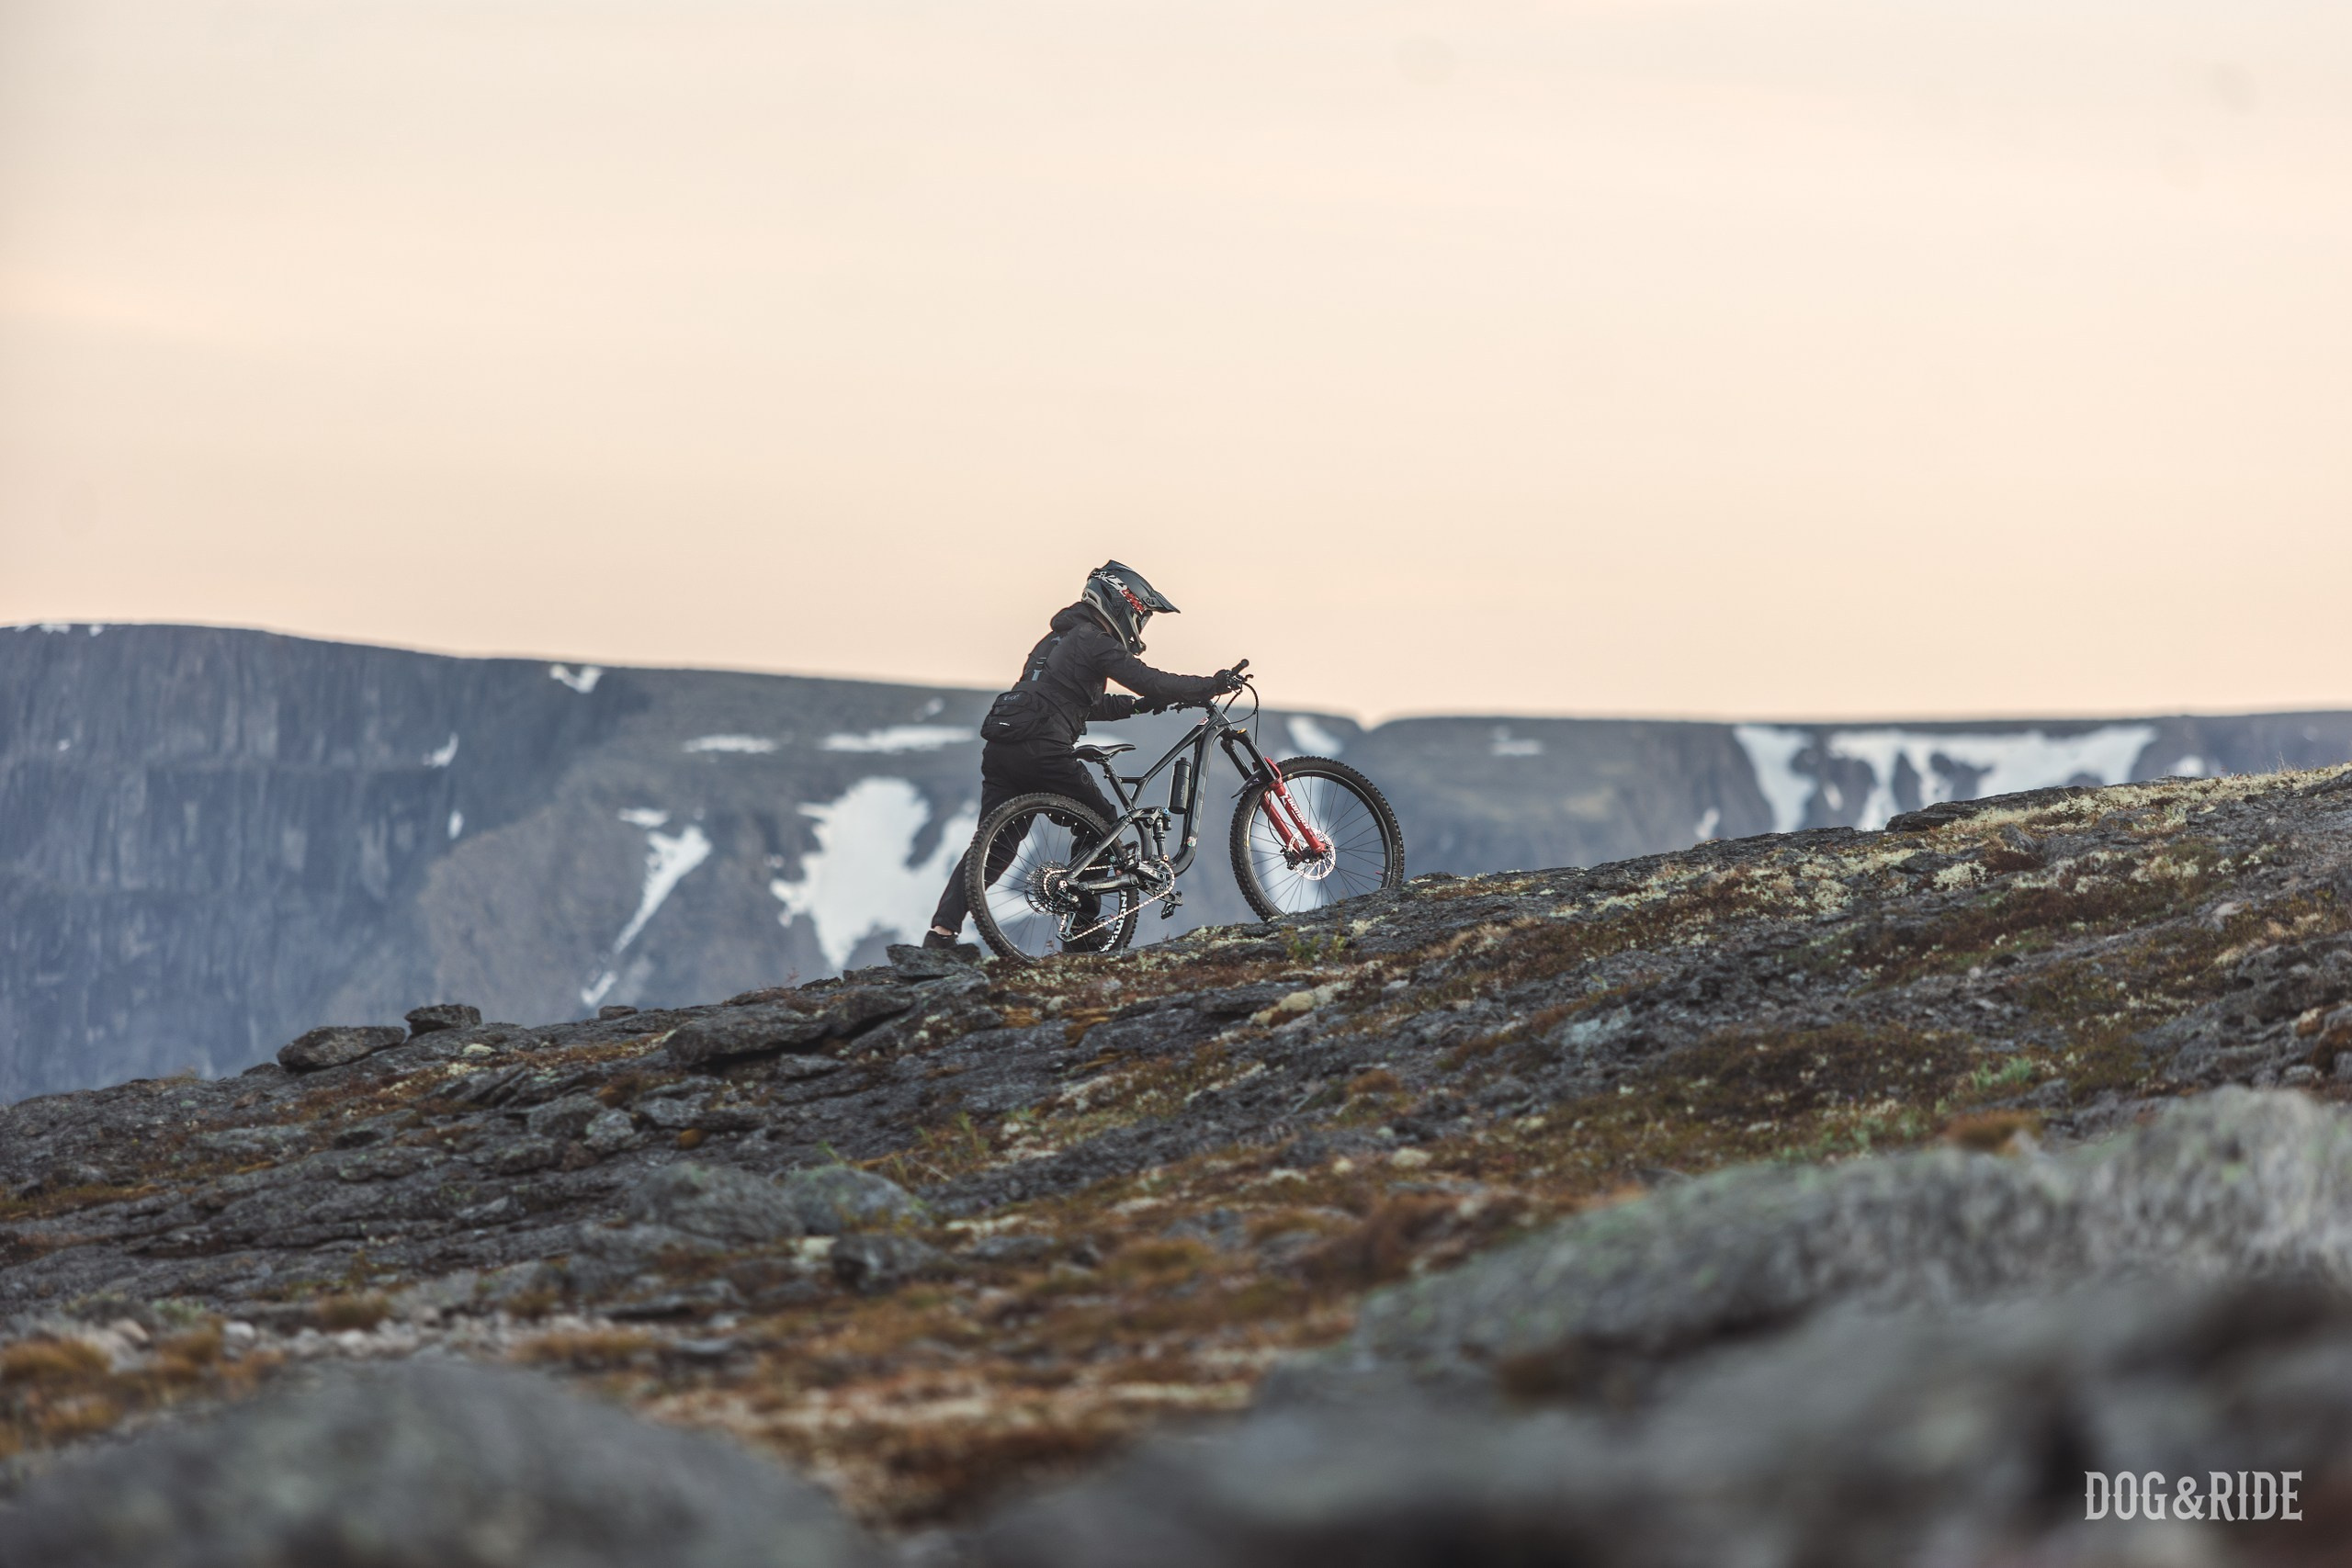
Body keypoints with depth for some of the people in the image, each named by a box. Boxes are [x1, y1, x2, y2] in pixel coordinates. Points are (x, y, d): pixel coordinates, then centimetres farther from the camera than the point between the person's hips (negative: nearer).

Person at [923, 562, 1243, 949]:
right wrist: (1215, 685, 1)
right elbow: (1153, 683, -8)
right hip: (1042, 752, -8)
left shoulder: (1057, 638, 26)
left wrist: (1138, 704, 30)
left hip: (1000, 750, 8)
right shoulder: (1095, 642, -3)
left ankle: (941, 931, -4)